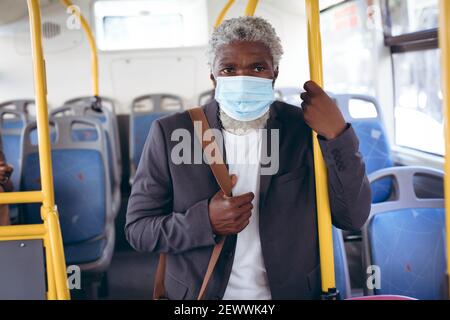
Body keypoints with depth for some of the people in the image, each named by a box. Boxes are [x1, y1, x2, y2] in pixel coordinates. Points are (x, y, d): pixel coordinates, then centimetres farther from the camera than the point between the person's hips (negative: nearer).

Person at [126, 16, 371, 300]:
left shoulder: (306, 128, -10)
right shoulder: (170, 134, -12)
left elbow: (353, 218, -11)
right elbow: (138, 228, -9)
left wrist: (337, 135, -23)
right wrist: (206, 221, -25)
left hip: (293, 293, 1)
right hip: (199, 294, -1)